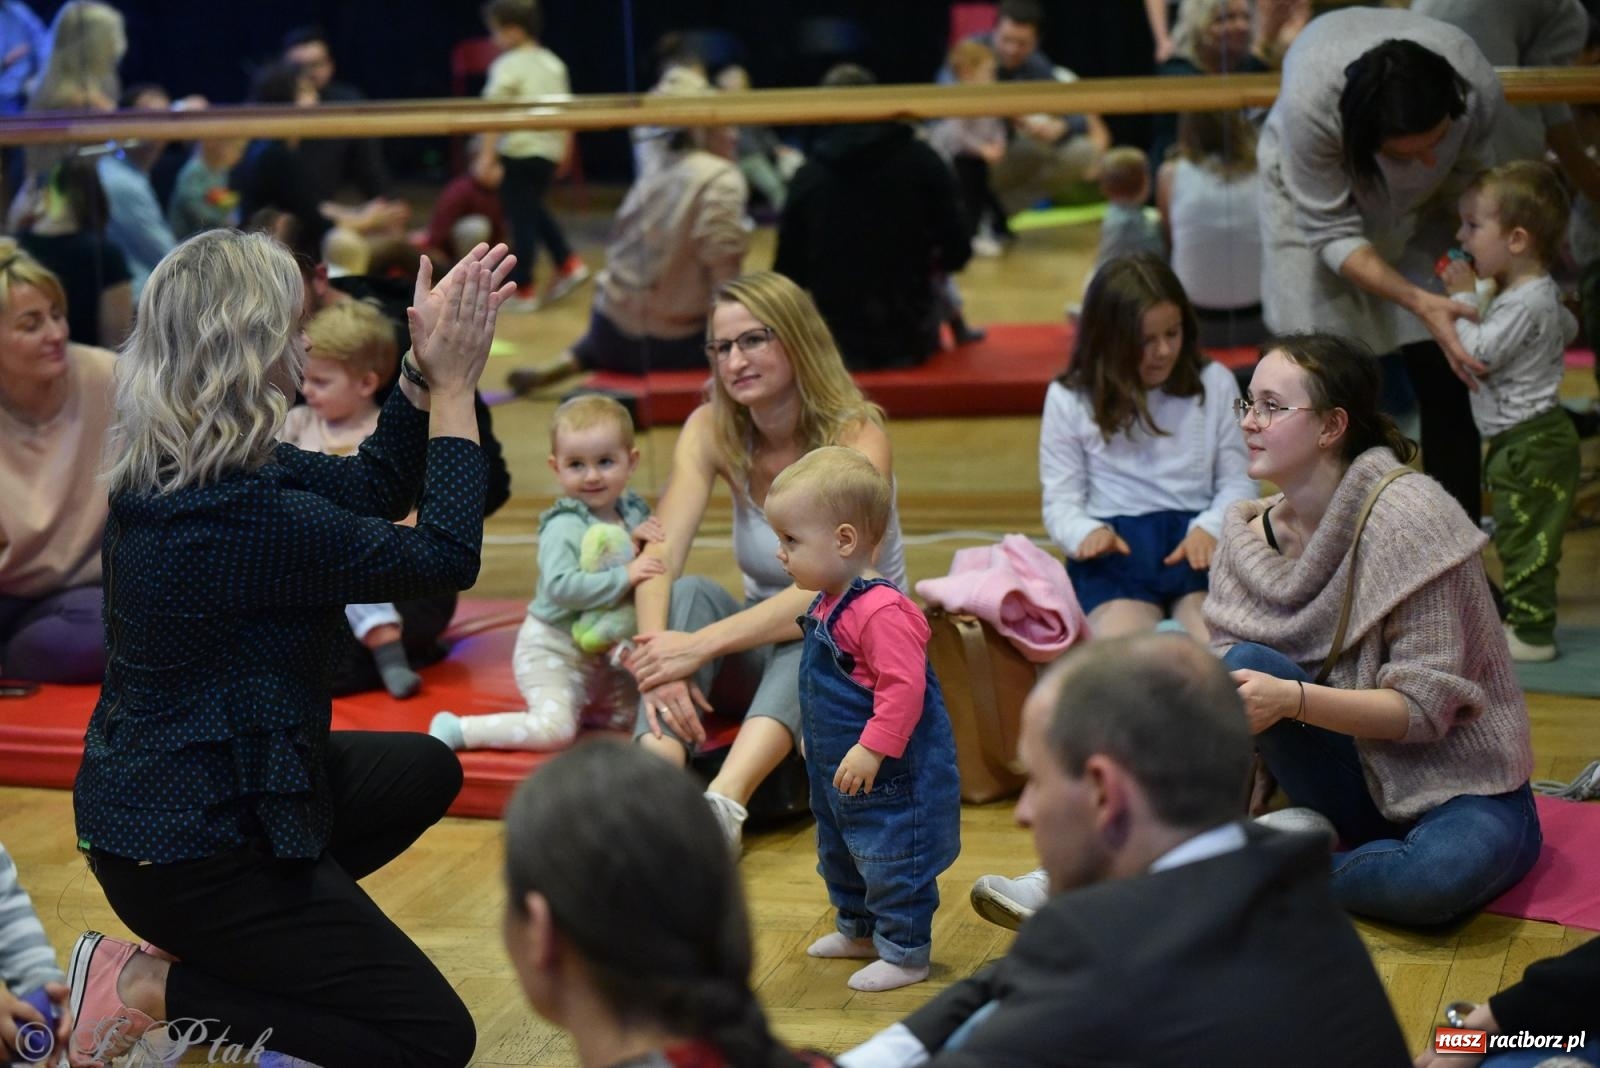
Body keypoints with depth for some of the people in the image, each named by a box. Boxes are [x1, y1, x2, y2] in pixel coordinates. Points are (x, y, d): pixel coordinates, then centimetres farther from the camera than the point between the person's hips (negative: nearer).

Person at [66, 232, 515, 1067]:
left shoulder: (170, 471, 0)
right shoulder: (240, 514, -29)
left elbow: (372, 486, 10)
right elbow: (447, 555, -17)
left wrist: (426, 369, 1)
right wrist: (453, 387, -10)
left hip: (148, 796, 10)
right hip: (186, 847, -10)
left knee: (425, 772, 28)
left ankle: (206, 944, 18)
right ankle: (149, 993, -4)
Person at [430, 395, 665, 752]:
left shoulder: (634, 510, 0)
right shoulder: (565, 526, -22)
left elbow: (654, 565, 11)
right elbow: (562, 587, -35)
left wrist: (641, 541, -11)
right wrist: (624, 576, -34)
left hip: (601, 652, 8)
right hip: (553, 648, -8)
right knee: (555, 730, -22)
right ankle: (455, 730, -10)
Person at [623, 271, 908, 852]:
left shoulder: (856, 435, -20)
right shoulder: (711, 430, -7)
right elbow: (659, 559, -19)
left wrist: (700, 646, -39)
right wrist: (658, 660, -38)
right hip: (764, 651, 4)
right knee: (691, 593, -27)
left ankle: (722, 806, -56)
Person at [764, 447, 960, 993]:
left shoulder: (879, 611, -28)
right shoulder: (827, 605, 5)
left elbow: (904, 687, -31)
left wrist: (872, 750, -30)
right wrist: (815, 737, 23)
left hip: (892, 777, -11)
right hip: (838, 772, 11)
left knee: (894, 861, 1)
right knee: (839, 855, 25)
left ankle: (904, 952, 13)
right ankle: (858, 929, 43)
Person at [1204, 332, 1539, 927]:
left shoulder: (1407, 516, -18)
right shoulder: (1248, 536, 0)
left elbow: (1424, 706, -22)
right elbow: (1235, 686, -1)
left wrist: (1292, 700, -35)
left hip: (1454, 782, -4)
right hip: (1352, 773, 4)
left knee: (1443, 872, -39)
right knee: (1243, 666, -24)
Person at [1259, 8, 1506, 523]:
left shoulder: (1477, 87, -34)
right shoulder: (1309, 98, -42)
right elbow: (1334, 234, -31)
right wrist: (1420, 303, -42)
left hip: (1419, 210, 2)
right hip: (1316, 196, -2)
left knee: (1447, 385, -4)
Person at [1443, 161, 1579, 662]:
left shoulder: (1525, 305, -20)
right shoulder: (1540, 292, 11)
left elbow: (1475, 353, -24)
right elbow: (1568, 328, 30)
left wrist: (1463, 298, -14)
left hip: (1530, 442, -10)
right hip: (1520, 439, 10)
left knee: (1524, 536, -5)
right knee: (1519, 536, 16)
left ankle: (1532, 634, 0)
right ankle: (1525, 619, 24)